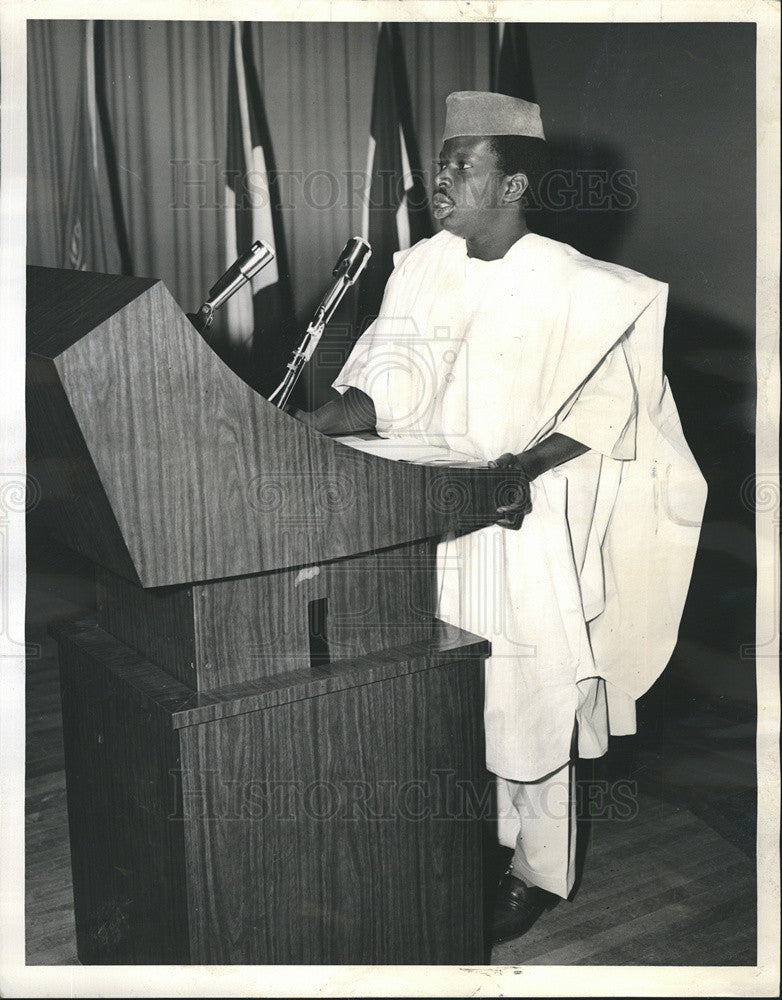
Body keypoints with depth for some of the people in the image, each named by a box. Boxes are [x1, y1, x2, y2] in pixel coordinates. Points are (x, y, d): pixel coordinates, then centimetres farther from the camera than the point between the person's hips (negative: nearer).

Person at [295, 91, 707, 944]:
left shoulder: (573, 288, -11)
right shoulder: (424, 268, 3)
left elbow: (602, 409, -10)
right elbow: (393, 382, -2)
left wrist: (528, 465, -25)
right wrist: (322, 420, -20)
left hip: (528, 520, -5)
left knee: (530, 703, 4)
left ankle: (539, 872, 23)